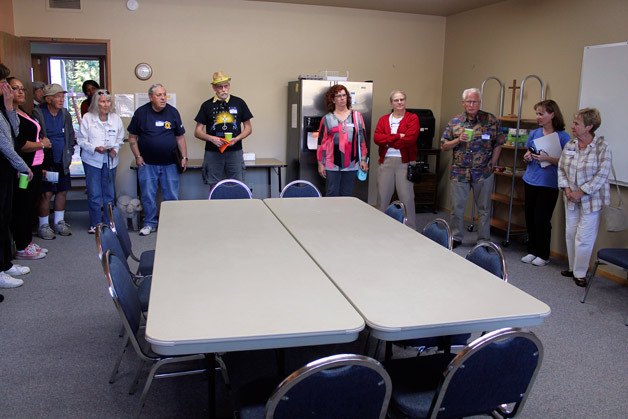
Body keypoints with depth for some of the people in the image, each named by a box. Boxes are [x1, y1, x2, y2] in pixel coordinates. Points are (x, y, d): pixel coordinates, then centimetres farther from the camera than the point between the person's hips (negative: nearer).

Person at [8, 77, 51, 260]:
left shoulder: (23, 113, 17)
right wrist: (42, 144, -6)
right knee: (22, 208, -2)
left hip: (34, 167, 9)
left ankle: (28, 242, 24)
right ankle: (21, 249, 7)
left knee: (31, 206, 14)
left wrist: (40, 166, 19)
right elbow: (20, 144, -20)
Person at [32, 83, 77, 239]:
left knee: (62, 191, 10)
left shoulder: (65, 114, 7)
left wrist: (68, 155, 8)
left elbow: (71, 136, 15)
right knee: (46, 194, -2)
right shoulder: (37, 114, -10)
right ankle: (43, 225, 11)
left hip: (62, 162, 5)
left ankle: (59, 222, 24)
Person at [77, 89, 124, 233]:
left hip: (110, 161, 2)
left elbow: (120, 139, 10)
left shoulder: (116, 118, 3)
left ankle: (109, 223, 19)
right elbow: (82, 140, -3)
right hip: (92, 161, -2)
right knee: (94, 194, 0)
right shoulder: (87, 118, -4)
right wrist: (95, 148, -18)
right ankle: (95, 224, 12)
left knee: (109, 194, 8)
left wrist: (115, 149, -8)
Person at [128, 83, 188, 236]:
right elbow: (132, 137, 4)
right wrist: (137, 157, -3)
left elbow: (180, 137, 8)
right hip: (147, 164, -1)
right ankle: (150, 223, 19)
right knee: (148, 196, 4)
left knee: (172, 196, 5)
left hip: (170, 163, 1)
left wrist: (184, 157, 3)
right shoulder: (141, 112, -2)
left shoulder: (173, 112, 3)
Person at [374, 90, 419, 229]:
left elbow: (409, 139, -13)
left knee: (407, 197, 0)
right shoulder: (383, 119, 13)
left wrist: (388, 141, -4)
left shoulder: (412, 118, 2)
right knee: (383, 197, 8)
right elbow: (376, 138, -4)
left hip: (405, 162, -3)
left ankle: (411, 230, 11)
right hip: (385, 162, 3)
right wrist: (397, 136, -13)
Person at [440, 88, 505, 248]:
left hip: (483, 173, -1)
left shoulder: (491, 120, -2)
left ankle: (484, 240, 22)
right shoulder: (454, 122, 1)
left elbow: (498, 144, 4)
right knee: (457, 207, 8)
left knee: (484, 208, 9)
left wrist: (492, 164, -3)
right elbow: (443, 146, 3)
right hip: (459, 172, 1)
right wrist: (458, 140, -14)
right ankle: (456, 237, 24)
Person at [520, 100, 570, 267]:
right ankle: (532, 251, 24)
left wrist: (547, 158, -22)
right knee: (530, 217, 10)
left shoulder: (563, 137, -8)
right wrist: (527, 157, -4)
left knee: (542, 219, -1)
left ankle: (543, 255, 15)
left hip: (549, 184, -5)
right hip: (530, 181, 5)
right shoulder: (534, 133, 7)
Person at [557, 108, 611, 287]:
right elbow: (561, 169, 6)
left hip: (591, 200, -5)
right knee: (570, 234, 13)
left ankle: (580, 273, 13)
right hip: (571, 199, 5)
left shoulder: (602, 147, -14)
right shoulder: (569, 145, 2)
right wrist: (567, 189, -8)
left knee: (584, 238, -1)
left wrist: (580, 192, -18)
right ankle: (572, 268, 30)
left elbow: (601, 175, -16)